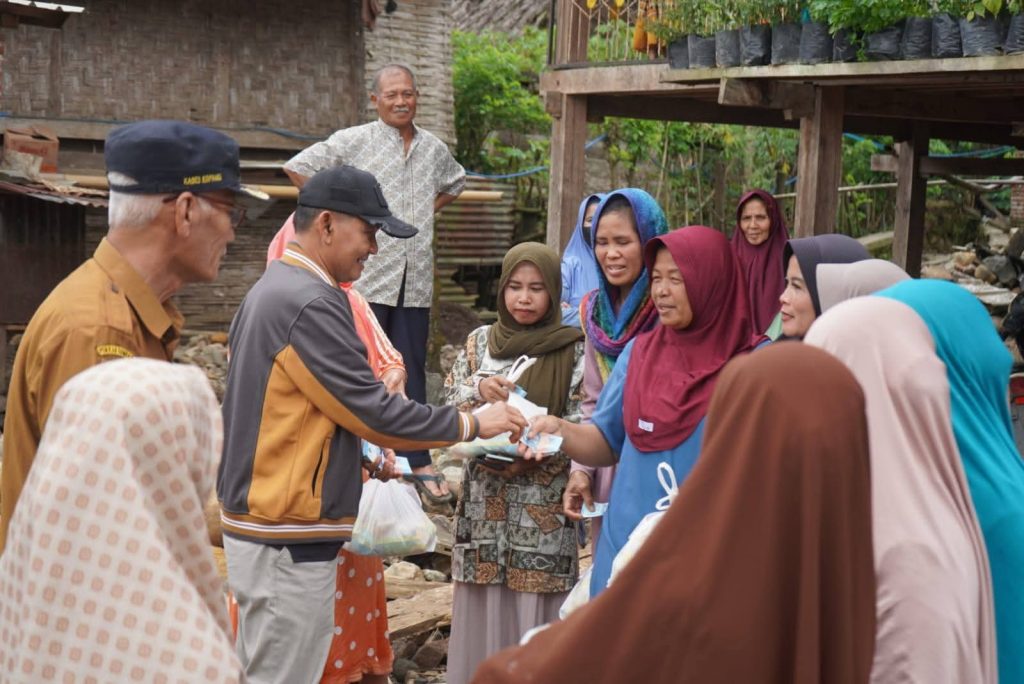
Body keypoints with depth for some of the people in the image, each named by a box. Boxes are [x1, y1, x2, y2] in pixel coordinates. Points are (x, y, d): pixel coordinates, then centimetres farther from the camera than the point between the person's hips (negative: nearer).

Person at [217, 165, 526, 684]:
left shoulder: (272, 289, 13)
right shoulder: (310, 304, -19)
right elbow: (372, 409, -19)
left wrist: (359, 453, 11)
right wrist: (473, 424, -9)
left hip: (256, 519, 10)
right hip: (290, 536, -10)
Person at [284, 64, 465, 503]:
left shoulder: (433, 148, 12)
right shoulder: (354, 141, -2)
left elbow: (454, 182, 33)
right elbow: (298, 167, -2)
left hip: (416, 280, 4)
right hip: (367, 276, -4)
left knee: (411, 370, 8)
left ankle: (419, 462, 13)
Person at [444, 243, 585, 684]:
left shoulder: (573, 350, -2)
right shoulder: (480, 341, 8)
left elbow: (580, 426, -5)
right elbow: (449, 405, 7)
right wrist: (479, 390, -13)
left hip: (544, 503, -3)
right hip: (485, 498, 3)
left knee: (535, 610, -2)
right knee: (484, 609, 6)